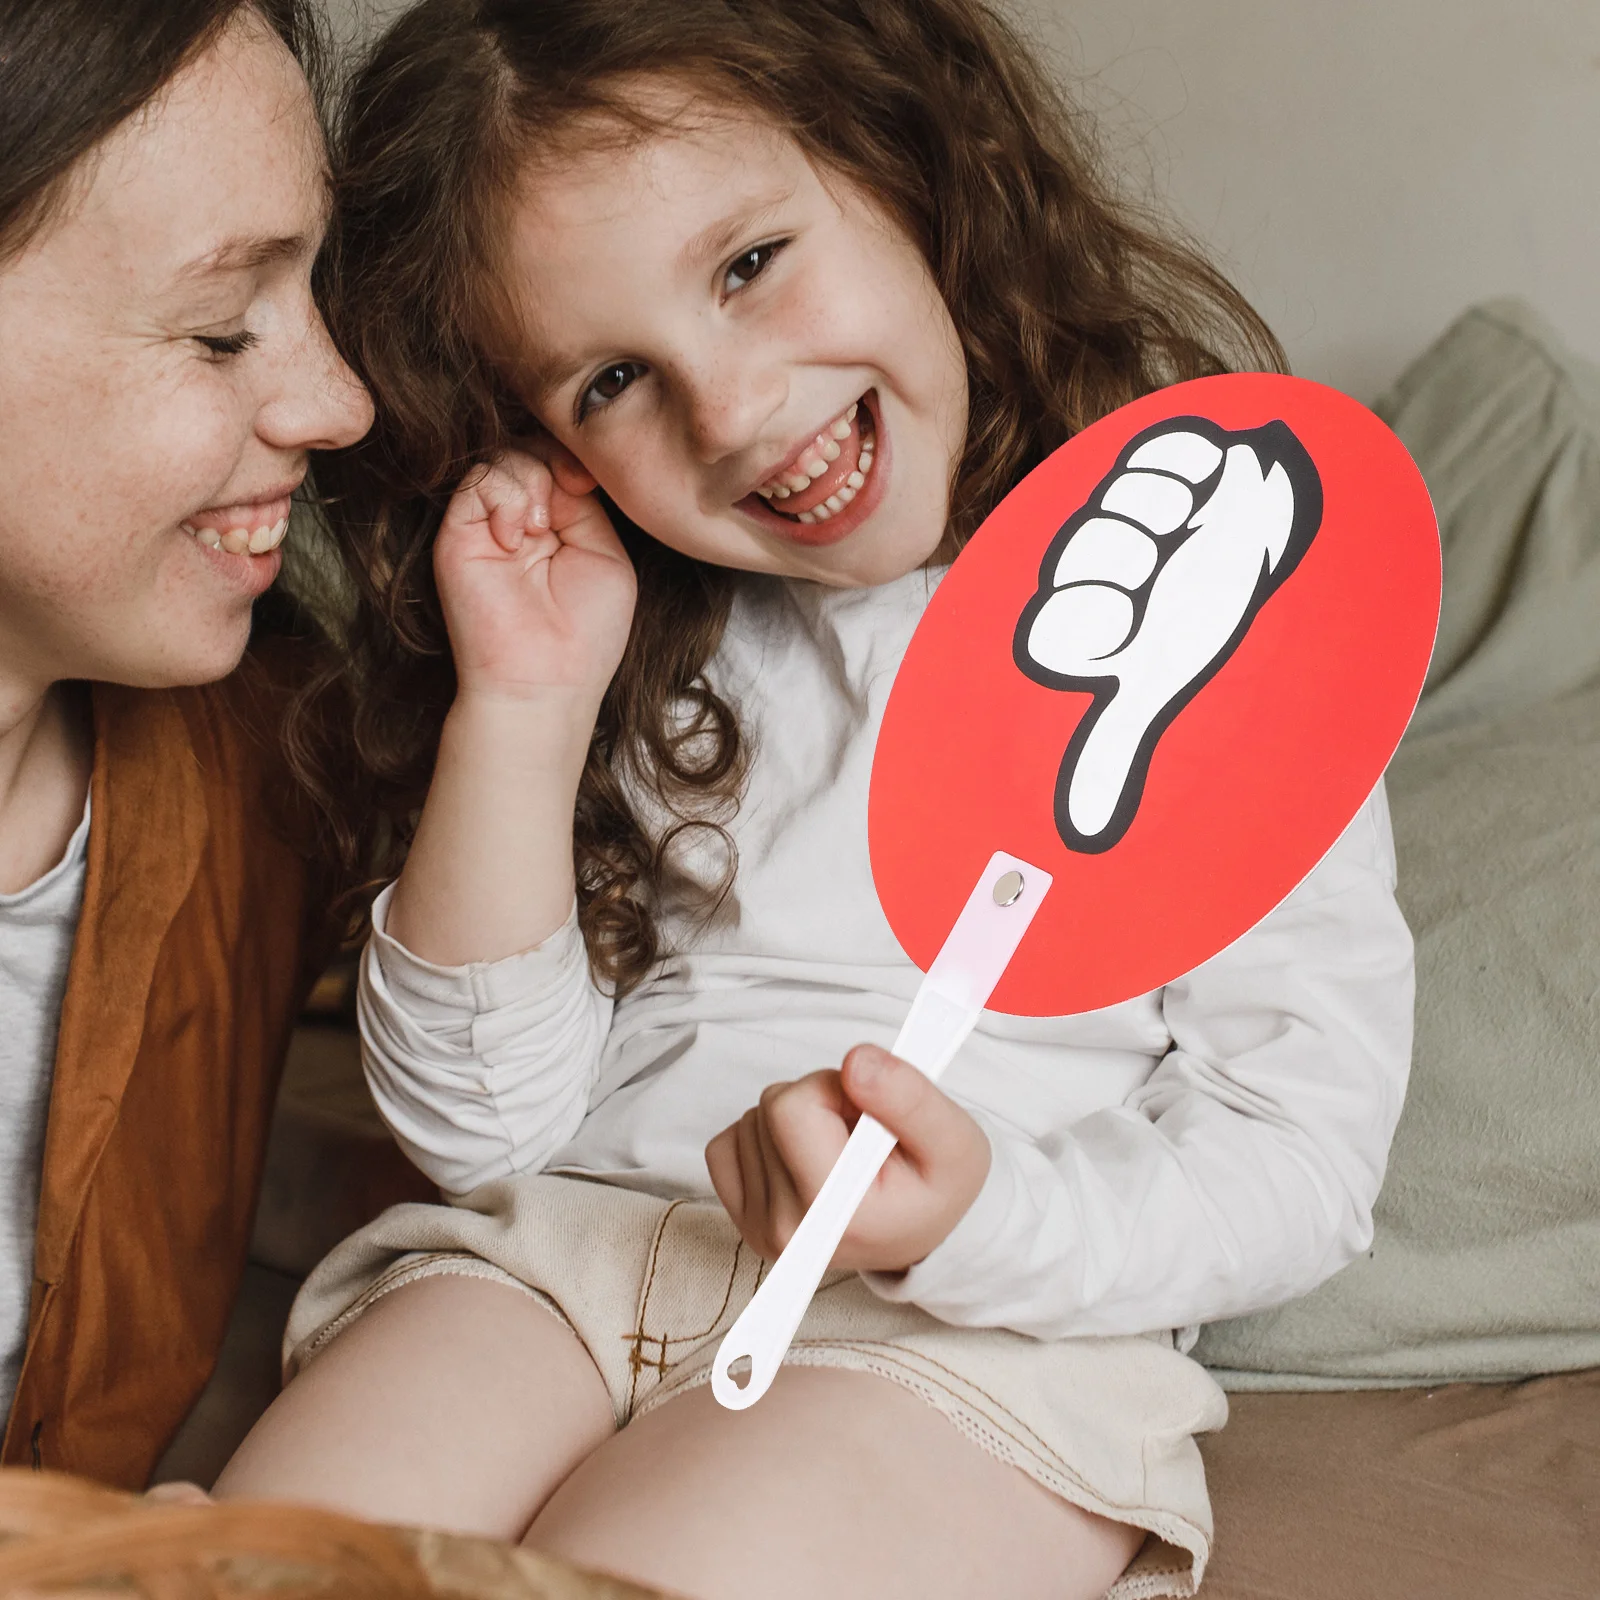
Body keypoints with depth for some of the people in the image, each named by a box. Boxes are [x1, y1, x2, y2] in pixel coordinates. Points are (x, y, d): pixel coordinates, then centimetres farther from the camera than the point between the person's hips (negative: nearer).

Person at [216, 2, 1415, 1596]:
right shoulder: (642, 648, 9)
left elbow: (1301, 1161, -4)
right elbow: (481, 1133, 3)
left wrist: (977, 1223, -23)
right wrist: (521, 709, -6)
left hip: (977, 1333, -3)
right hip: (560, 1255, 4)